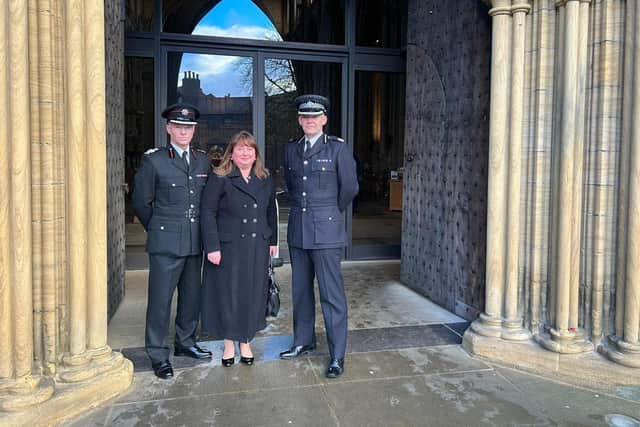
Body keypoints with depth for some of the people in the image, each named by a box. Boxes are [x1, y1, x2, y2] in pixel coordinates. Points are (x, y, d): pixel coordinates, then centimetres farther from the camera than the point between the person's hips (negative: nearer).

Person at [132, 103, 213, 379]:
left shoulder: (203, 160, 9)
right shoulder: (153, 161, -5)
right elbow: (140, 202, 1)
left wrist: (203, 232, 13)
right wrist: (158, 229, 7)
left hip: (195, 242, 5)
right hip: (166, 243, -5)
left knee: (192, 295, 14)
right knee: (160, 299, 1)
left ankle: (186, 343, 32)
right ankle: (158, 355, 14)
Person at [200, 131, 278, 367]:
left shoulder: (266, 179, 9)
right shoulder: (219, 178, -5)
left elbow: (271, 212, 16)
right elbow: (207, 212, -8)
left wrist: (273, 241, 13)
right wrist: (212, 247, -13)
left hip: (257, 247, 4)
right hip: (228, 247, -3)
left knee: (253, 292, 9)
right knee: (227, 292, 5)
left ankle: (245, 342, 26)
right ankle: (229, 343, 24)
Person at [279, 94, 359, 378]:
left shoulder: (337, 148, -4)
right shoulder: (291, 149, 10)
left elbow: (350, 188, 1)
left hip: (326, 230, -5)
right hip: (297, 228, 5)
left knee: (331, 293, -3)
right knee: (300, 289, 14)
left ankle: (337, 355, 7)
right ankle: (303, 341, 30)